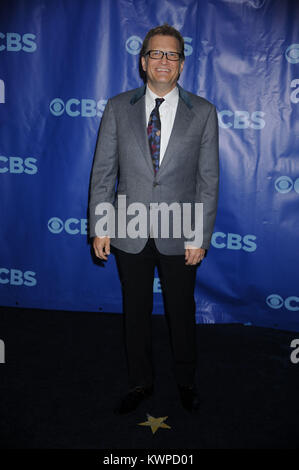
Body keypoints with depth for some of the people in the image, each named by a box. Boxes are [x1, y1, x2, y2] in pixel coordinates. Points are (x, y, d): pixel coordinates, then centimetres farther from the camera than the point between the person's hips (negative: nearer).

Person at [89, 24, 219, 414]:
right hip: (129, 234, 1)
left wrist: (199, 237, -8)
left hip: (179, 235, -1)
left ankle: (186, 381, 38)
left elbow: (208, 180, -3)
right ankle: (141, 382, 36)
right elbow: (103, 172, 1)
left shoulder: (203, 113, -2)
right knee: (135, 311, 15)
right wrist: (100, 227, -4)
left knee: (182, 311, 14)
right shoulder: (118, 108, 1)